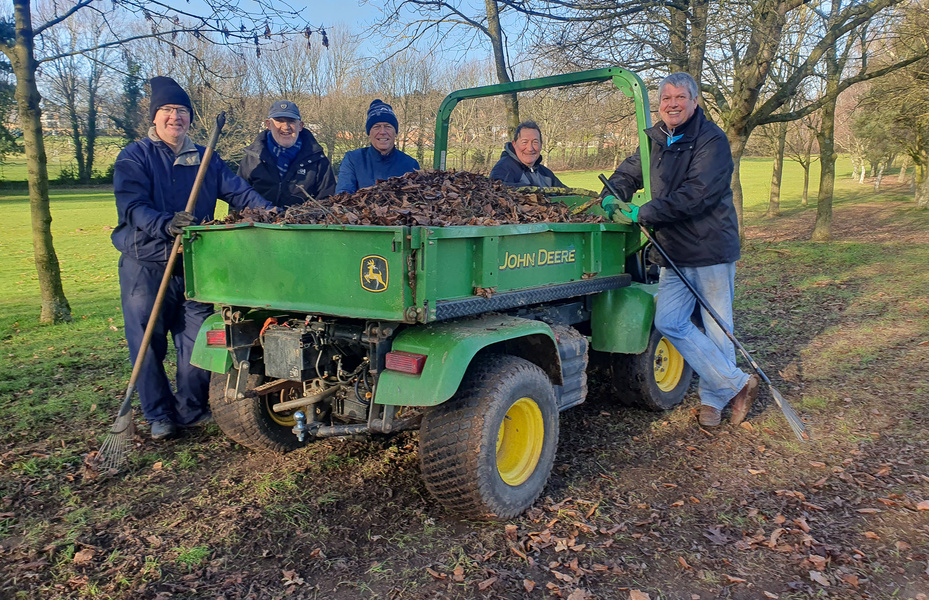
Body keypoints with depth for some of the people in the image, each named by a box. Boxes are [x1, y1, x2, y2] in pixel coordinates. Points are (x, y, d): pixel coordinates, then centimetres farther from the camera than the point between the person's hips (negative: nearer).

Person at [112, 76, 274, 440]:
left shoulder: (205, 159, 13)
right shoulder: (134, 157, 1)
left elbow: (237, 191, 1)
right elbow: (131, 205, -13)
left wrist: (268, 211, -19)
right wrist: (165, 224, -33)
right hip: (145, 263, -2)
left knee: (198, 340, 3)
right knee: (148, 341, 4)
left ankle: (192, 409, 20)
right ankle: (159, 413, 19)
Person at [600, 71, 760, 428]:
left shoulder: (712, 140, -11)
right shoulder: (656, 141, 11)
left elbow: (696, 194, -22)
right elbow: (628, 173, 22)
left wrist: (642, 214, -22)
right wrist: (612, 197, -1)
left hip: (712, 249, -6)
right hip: (674, 252, 6)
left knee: (715, 328, 4)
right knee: (669, 322, -2)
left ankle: (713, 397, 23)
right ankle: (737, 384, 10)